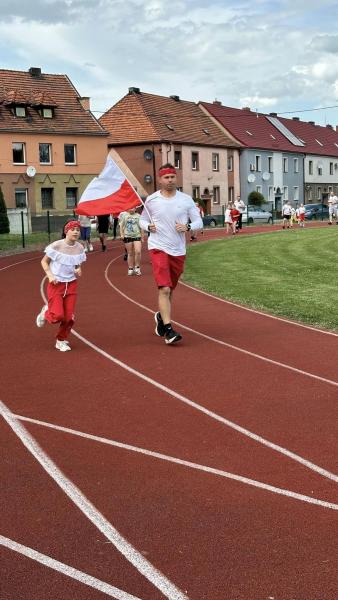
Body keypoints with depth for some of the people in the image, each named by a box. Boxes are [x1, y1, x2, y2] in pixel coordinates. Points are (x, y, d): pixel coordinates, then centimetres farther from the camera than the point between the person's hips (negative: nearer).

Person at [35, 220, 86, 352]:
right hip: (56, 283, -4)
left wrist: (78, 270, -9)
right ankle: (45, 312, 24)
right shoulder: (57, 246, -13)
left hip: (71, 284, 4)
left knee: (69, 316, 0)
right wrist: (50, 275, -17)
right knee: (57, 315, -12)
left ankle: (61, 341, 21)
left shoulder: (79, 248, -1)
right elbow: (44, 261, -4)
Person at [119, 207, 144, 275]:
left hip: (137, 236, 0)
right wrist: (122, 234, -5)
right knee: (130, 253, 5)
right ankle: (130, 268, 15)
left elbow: (141, 228, 13)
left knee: (138, 251, -16)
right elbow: (121, 226, 8)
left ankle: (137, 267, -1)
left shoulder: (138, 216, 9)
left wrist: (142, 237, 11)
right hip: (127, 236, 0)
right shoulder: (124, 215, 7)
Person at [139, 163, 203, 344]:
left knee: (170, 289, 15)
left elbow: (199, 222, 6)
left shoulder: (186, 199, 2)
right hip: (158, 248, -3)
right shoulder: (151, 200, 1)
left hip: (178, 251, 3)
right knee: (164, 289, -16)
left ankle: (161, 316, 42)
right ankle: (168, 330, -17)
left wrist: (187, 227, -14)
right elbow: (142, 220, 14)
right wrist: (148, 226, -8)